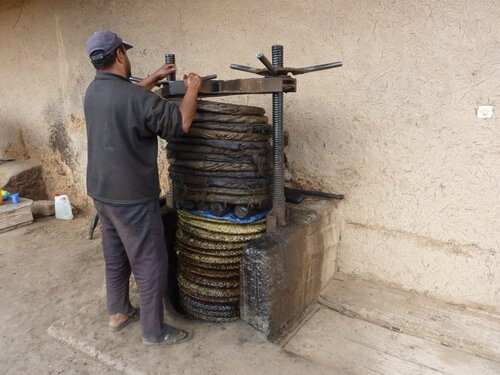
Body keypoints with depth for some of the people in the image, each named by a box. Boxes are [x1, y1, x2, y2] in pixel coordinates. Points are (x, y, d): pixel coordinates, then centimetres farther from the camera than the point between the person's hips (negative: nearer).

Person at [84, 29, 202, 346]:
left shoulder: (94, 91, 4)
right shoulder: (135, 97, -23)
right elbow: (181, 123, -15)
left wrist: (155, 78, 26)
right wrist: (192, 90, -1)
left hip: (102, 191, 9)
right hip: (131, 196, -9)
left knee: (115, 255, 21)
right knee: (150, 263, 4)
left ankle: (119, 312, 38)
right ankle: (154, 330, 18)